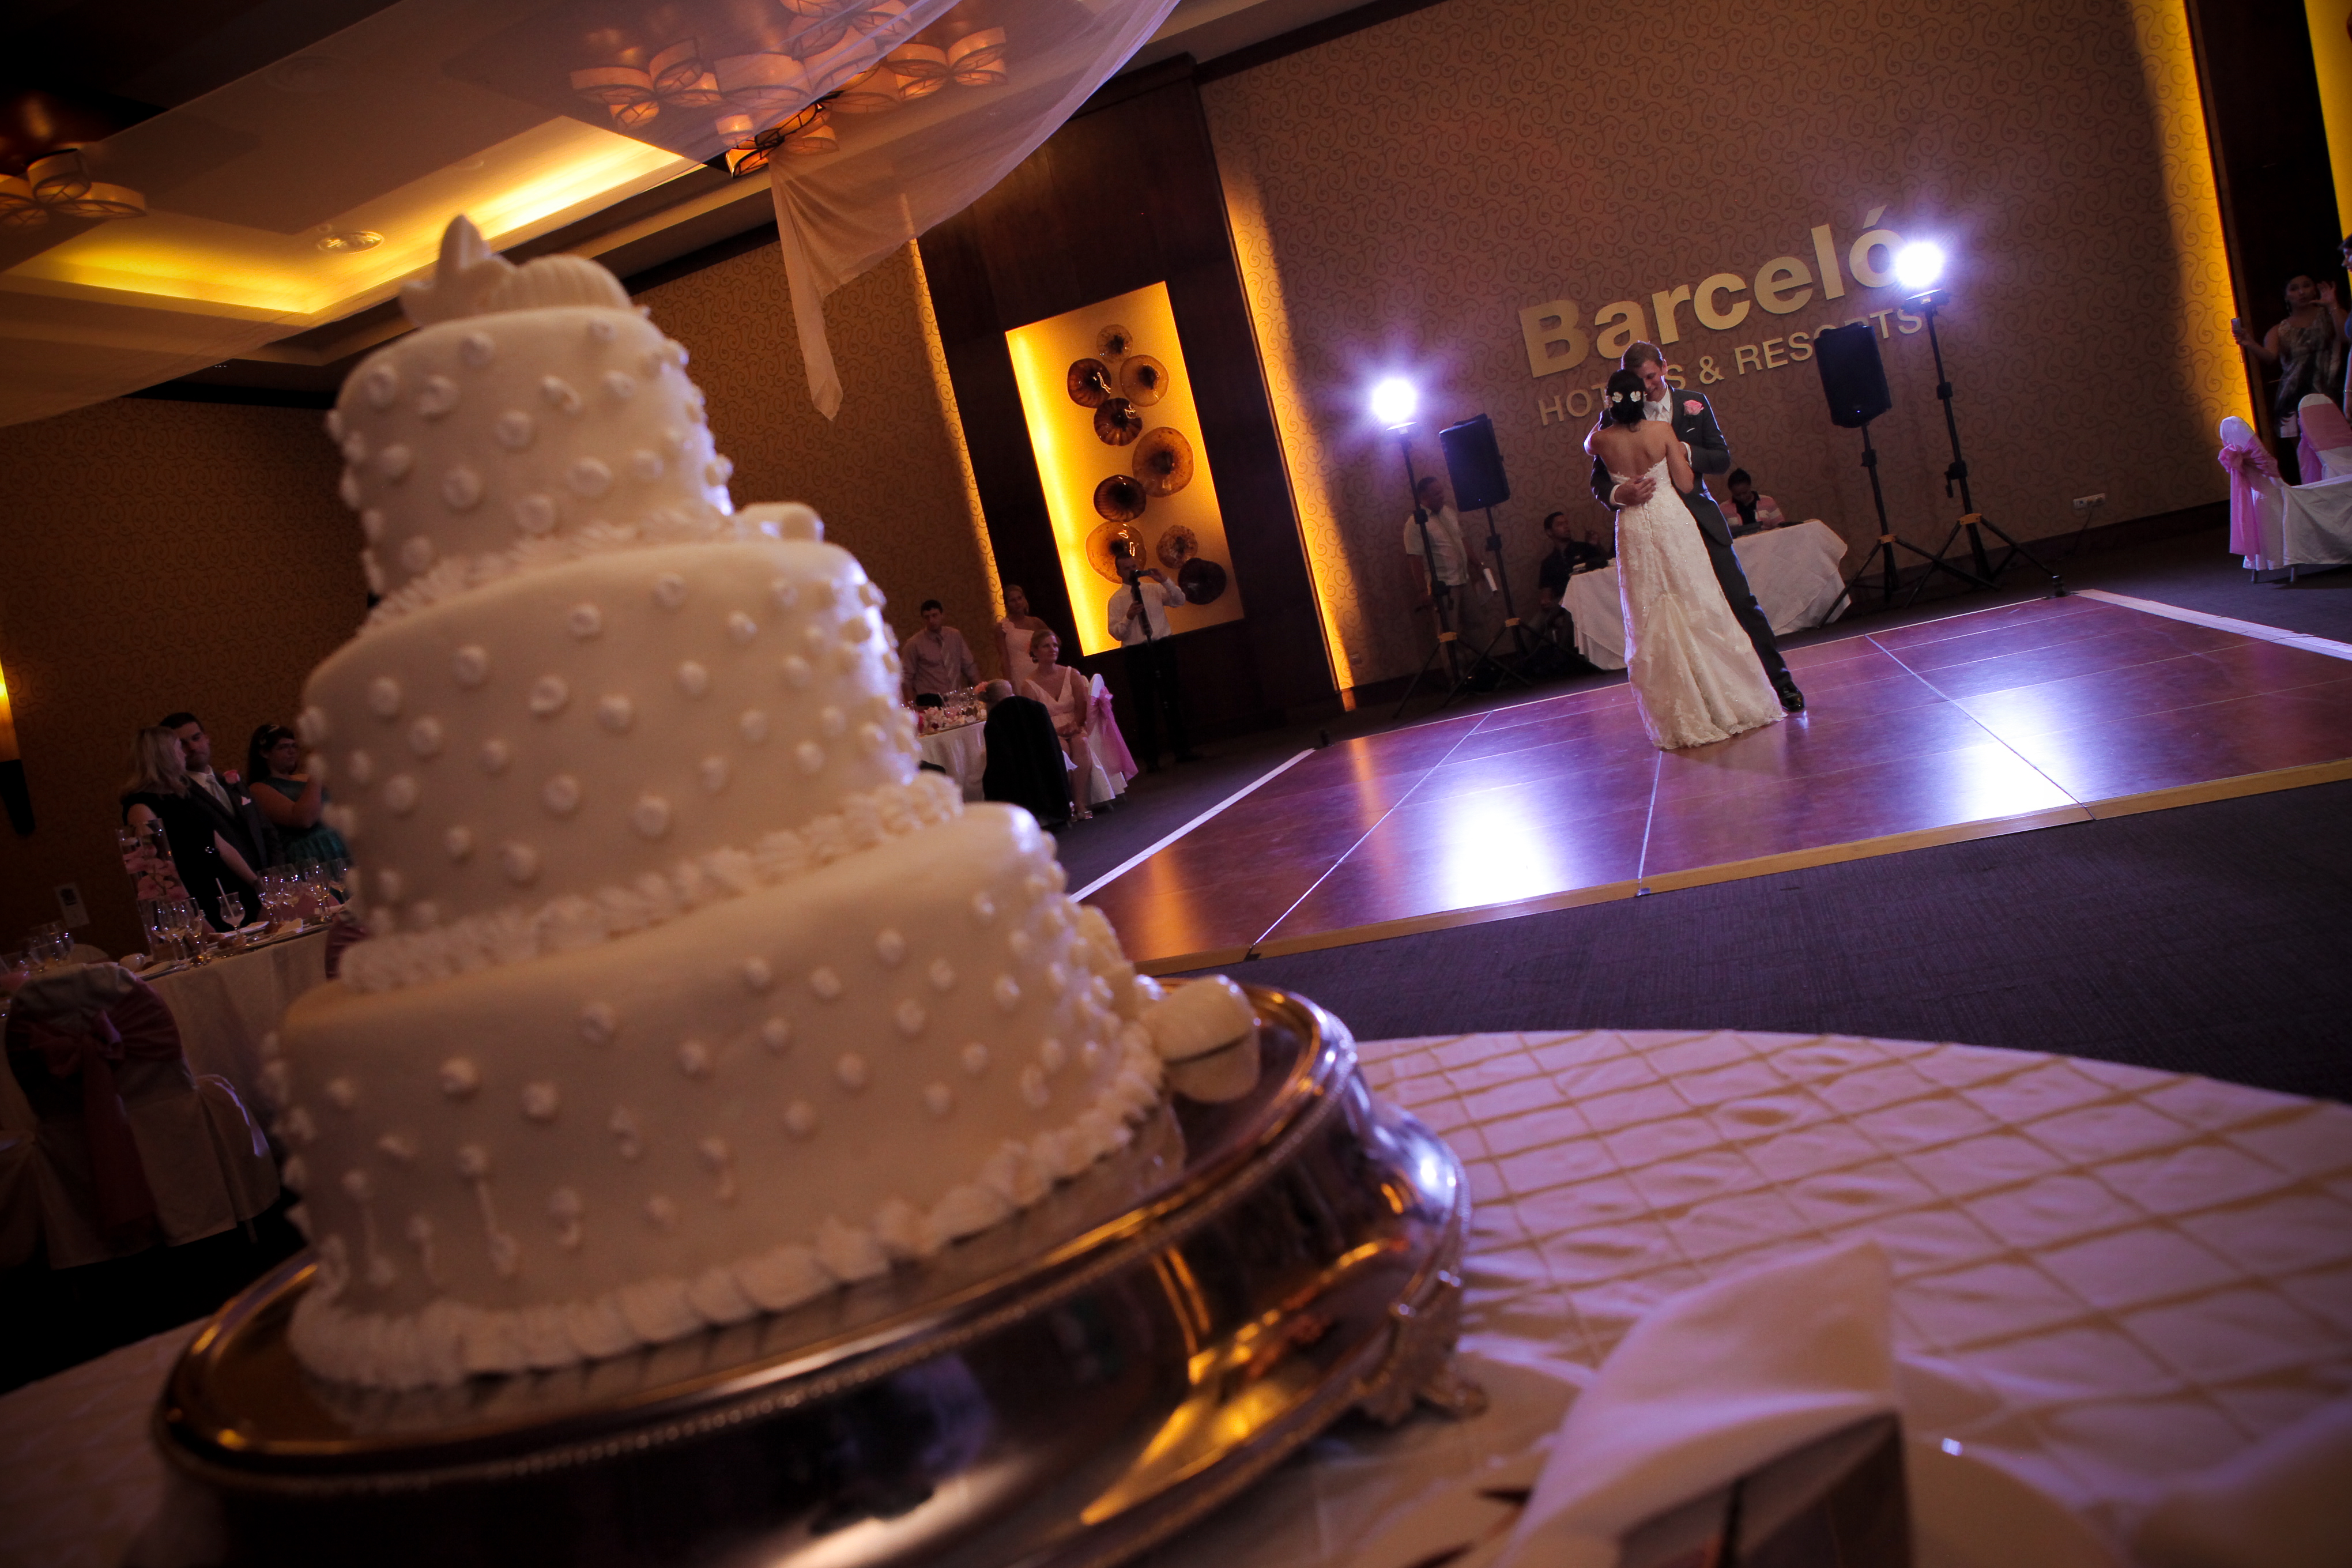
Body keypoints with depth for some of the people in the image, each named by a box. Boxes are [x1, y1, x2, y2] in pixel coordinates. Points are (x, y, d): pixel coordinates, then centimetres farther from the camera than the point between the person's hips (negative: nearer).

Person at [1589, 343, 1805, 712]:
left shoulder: (1694, 403, 5)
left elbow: (1723, 457, 4)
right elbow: (1599, 479, -3)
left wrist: (1685, 451, -15)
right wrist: (1619, 494, -25)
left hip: (1701, 519, 1)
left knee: (1740, 599, 0)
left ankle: (1781, 680, 10)